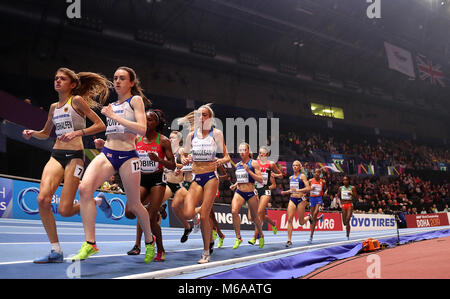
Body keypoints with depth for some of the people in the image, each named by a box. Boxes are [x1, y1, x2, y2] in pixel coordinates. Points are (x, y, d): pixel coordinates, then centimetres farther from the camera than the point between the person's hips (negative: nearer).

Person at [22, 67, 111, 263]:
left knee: (65, 211, -11)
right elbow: (45, 133, 30)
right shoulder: (54, 107, 18)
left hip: (74, 156, -6)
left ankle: (97, 202, 20)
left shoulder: (77, 100, 0)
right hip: (56, 155, 6)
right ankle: (56, 251, -7)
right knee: (43, 199, -17)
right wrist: (32, 133, 9)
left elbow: (100, 125, -6)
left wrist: (77, 133, -18)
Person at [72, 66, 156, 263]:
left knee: (133, 205, 4)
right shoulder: (112, 105, 20)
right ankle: (90, 243, -20)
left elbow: (142, 129, -14)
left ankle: (149, 241, 31)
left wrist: (114, 116, -14)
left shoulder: (135, 100, 1)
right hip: (107, 154, 5)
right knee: (84, 188, -22)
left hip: (128, 156, -5)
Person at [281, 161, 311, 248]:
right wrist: (285, 192, 8)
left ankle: (309, 217, 39)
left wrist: (297, 190, -23)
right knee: (289, 219, -10)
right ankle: (289, 240, -9)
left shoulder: (302, 176, -4)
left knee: (301, 222, 4)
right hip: (292, 199, 5)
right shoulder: (291, 177, 14)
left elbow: (308, 188, -13)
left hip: (300, 199, -5)